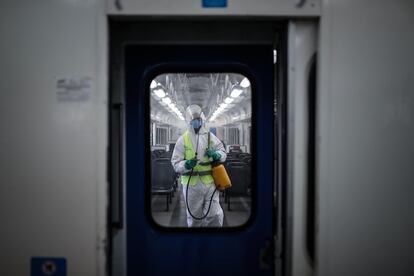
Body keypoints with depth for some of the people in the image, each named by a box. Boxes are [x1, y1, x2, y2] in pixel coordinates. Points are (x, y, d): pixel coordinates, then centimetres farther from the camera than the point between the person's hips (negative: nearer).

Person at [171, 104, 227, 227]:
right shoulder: (183, 140, -1)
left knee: (215, 216, 0)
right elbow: (175, 163, -3)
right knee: (195, 217, 11)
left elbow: (223, 153, 11)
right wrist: (187, 165, -24)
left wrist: (216, 155, -12)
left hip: (210, 182, 1)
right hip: (191, 184, -1)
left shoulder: (210, 136, 6)